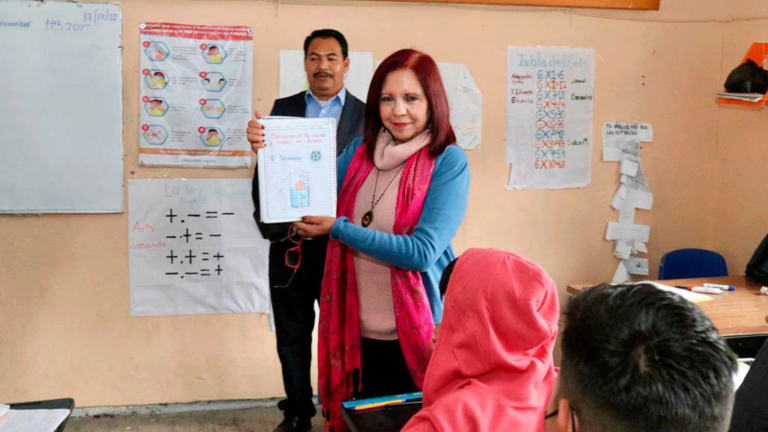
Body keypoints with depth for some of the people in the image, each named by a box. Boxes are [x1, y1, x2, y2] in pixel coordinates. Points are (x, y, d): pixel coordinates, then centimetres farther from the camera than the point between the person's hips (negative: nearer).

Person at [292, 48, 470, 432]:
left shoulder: (449, 162, -12)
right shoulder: (360, 151, 2)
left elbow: (422, 252, -20)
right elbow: (312, 203, 10)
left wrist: (337, 228, -18)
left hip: (416, 334, -4)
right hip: (358, 332, 5)